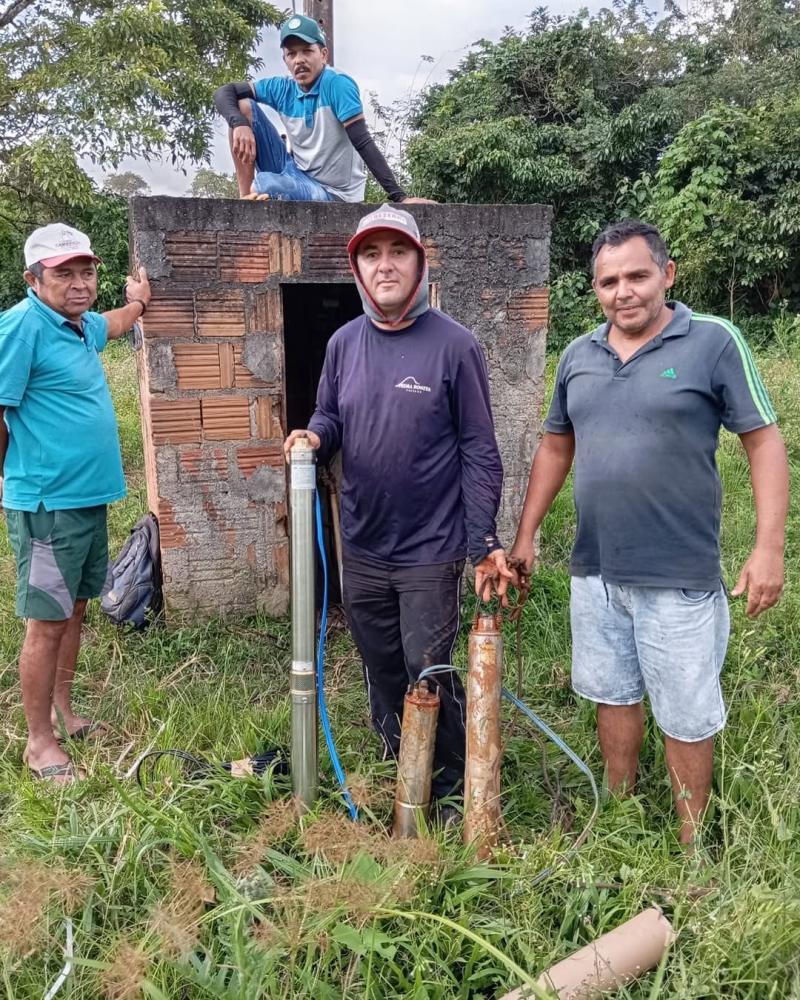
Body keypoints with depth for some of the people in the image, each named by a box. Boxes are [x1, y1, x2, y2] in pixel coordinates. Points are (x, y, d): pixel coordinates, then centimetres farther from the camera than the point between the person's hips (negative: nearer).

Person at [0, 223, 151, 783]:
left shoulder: (81, 324, 10)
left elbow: (110, 326, 36)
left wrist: (138, 303, 50)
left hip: (91, 497, 9)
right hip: (48, 505, -8)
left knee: (74, 610, 18)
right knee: (47, 623, 0)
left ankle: (64, 714, 33)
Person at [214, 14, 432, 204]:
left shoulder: (338, 86, -15)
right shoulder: (282, 88, 1)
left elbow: (363, 143, -21)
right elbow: (224, 93, 3)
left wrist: (398, 196, -30)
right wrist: (240, 124, -21)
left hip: (331, 193, -6)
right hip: (295, 173, 6)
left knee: (263, 185, -36)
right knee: (243, 105, -4)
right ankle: (245, 199, -5)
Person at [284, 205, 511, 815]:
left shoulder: (455, 345, -10)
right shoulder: (344, 343, 4)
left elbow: (479, 451, -9)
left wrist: (485, 542, -14)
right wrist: (314, 436, -10)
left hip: (431, 549, -5)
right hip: (362, 547, 5)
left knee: (429, 674, 1)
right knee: (382, 672, 17)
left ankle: (451, 792, 24)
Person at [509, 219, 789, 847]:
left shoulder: (713, 342, -8)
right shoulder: (578, 356, 6)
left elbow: (765, 443, -7)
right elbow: (556, 448, 15)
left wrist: (769, 547, -13)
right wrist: (526, 535, 12)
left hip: (679, 577, -4)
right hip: (595, 571, 5)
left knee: (686, 715, 8)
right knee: (613, 694, 18)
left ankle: (691, 841, 29)